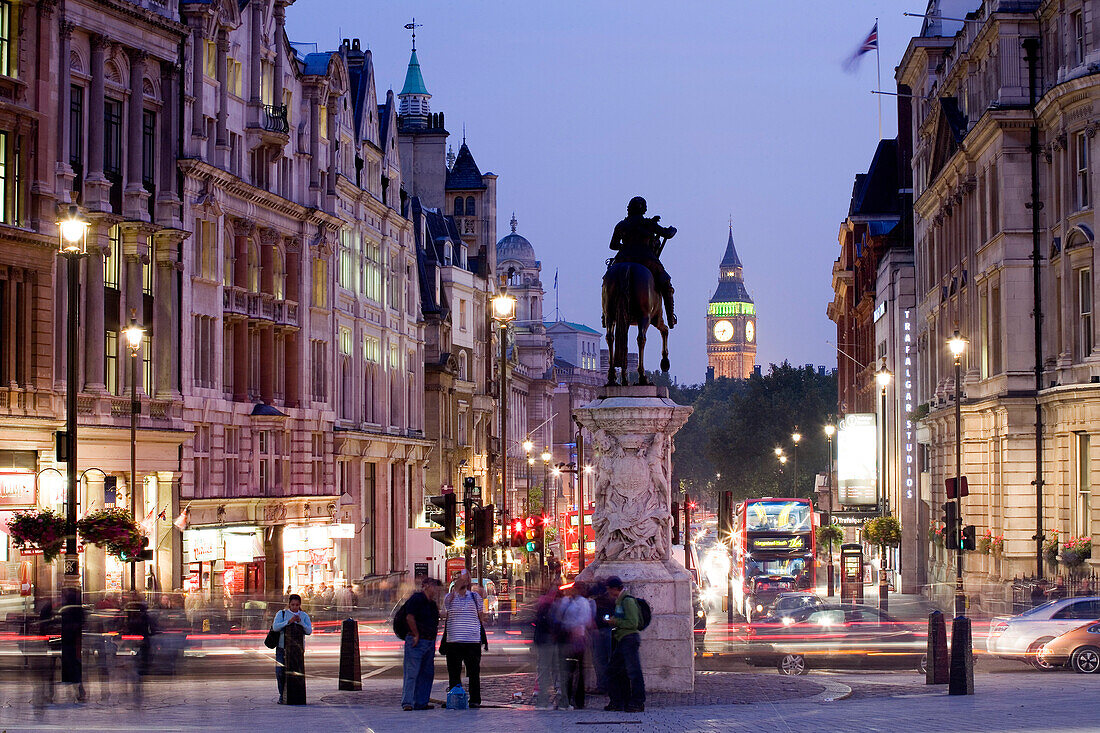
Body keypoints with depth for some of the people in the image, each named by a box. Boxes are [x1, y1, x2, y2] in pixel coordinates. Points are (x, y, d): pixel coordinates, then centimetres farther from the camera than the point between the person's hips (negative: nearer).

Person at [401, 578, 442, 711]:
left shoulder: (432, 603, 17)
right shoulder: (416, 599, -10)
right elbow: (409, 617, -18)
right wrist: (416, 635, -16)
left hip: (430, 642, 9)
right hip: (417, 641, -9)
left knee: (427, 673, 9)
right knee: (412, 672, -10)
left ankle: (421, 703, 13)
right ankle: (407, 703, -11)